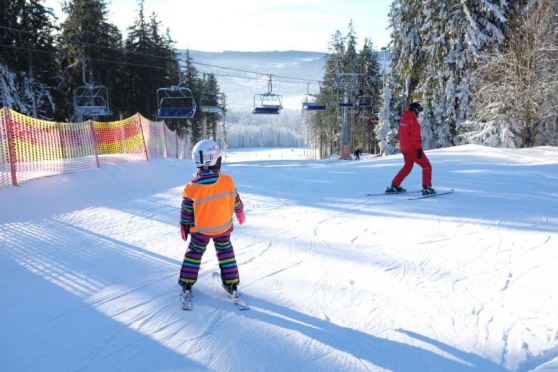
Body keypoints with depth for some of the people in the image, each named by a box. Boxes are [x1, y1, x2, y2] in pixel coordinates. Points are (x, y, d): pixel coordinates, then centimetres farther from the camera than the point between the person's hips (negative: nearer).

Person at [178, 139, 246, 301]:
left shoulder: (192, 188, -24)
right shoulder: (227, 181, -22)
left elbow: (186, 212, -11)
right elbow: (235, 200, -4)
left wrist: (184, 227, 7)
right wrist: (240, 212, 16)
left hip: (201, 230, -1)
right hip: (224, 227, 1)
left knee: (194, 253, 19)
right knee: (225, 252, 20)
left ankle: (187, 284, 24)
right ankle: (231, 284, 26)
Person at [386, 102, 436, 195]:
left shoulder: (403, 119, 9)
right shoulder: (413, 121, -17)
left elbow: (400, 134, 17)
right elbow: (415, 136, -22)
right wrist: (419, 148, -21)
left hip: (404, 148, 8)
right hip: (413, 149, -8)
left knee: (407, 167, 23)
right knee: (427, 166, 1)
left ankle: (394, 186, 21)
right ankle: (426, 188, -7)